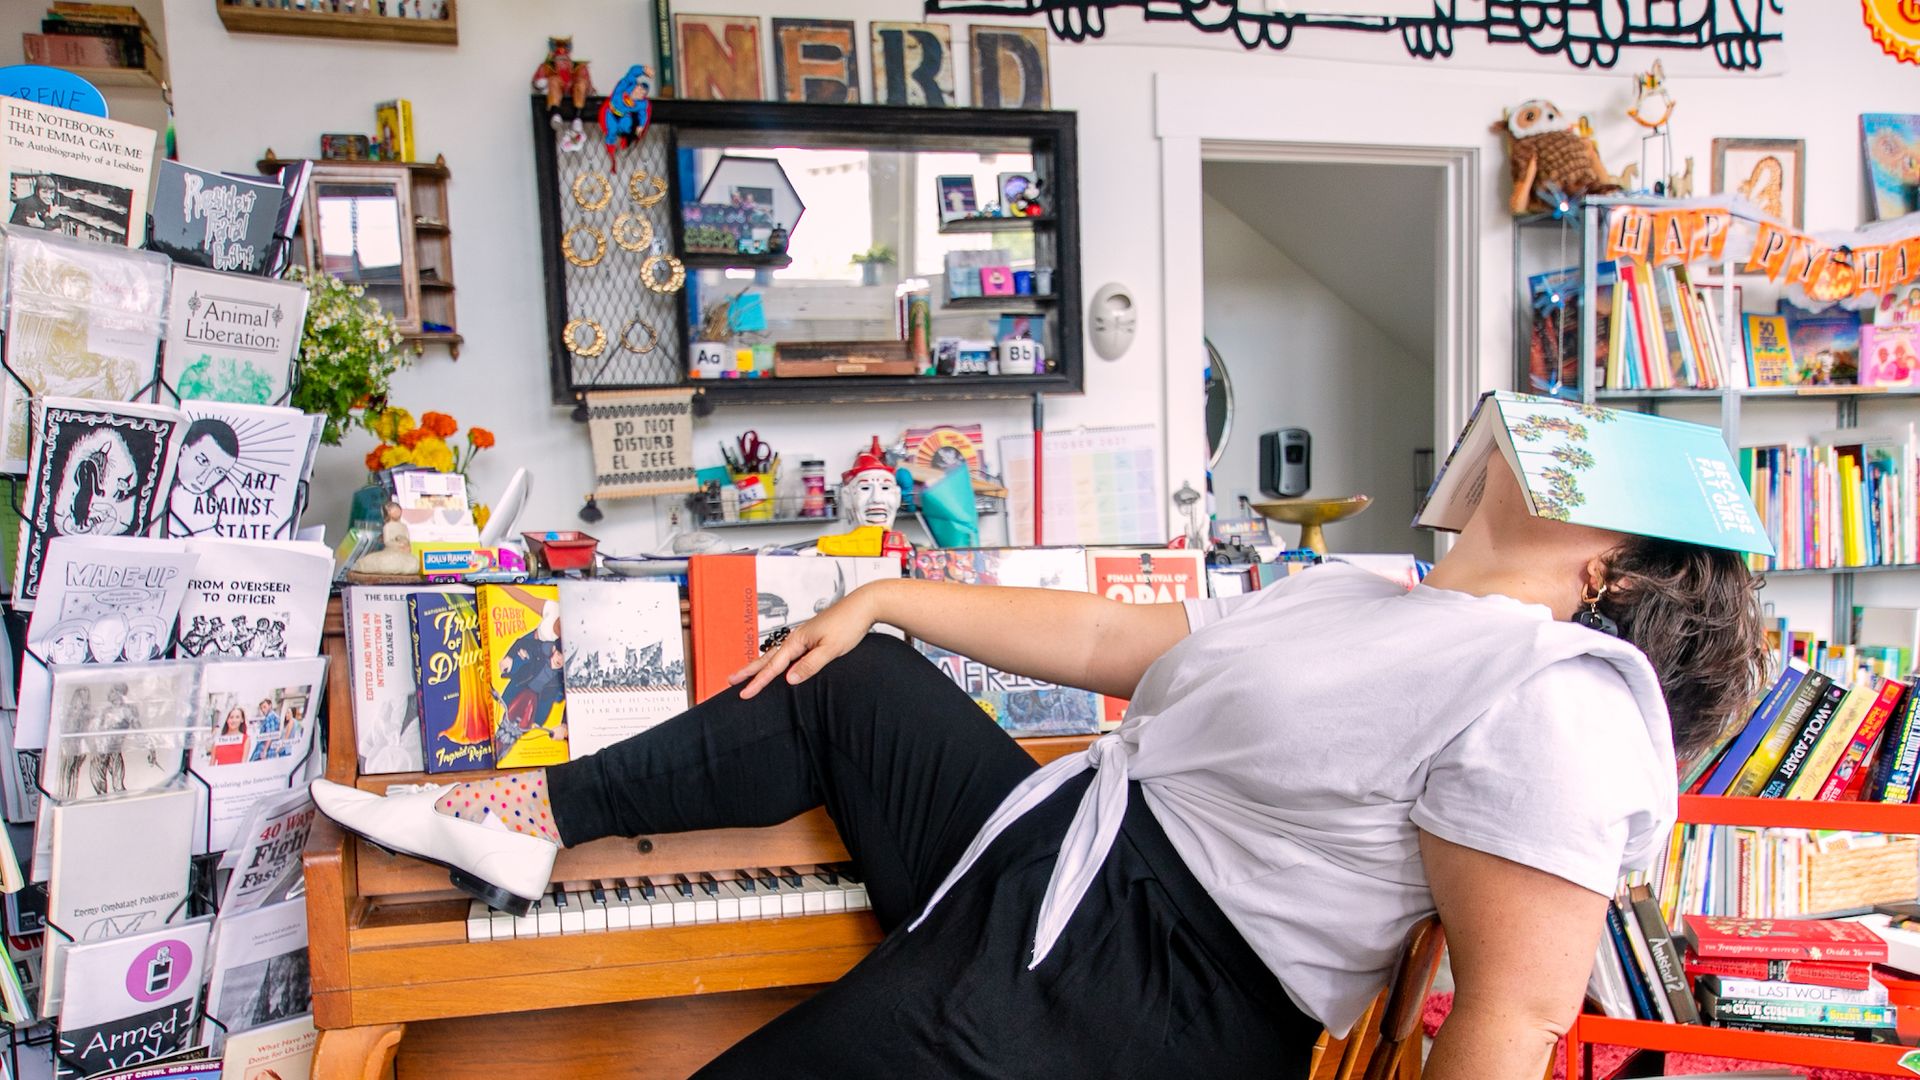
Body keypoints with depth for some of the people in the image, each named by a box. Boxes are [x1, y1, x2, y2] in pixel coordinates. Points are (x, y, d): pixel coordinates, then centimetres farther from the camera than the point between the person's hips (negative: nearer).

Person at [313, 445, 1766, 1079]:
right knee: (851, 681, 16)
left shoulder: (1554, 700, -15)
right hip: (1047, 848, 9)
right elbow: (1106, 637, 15)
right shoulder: (1347, 595, 13)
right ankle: (535, 813, 18)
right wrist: (891, 597, 15)